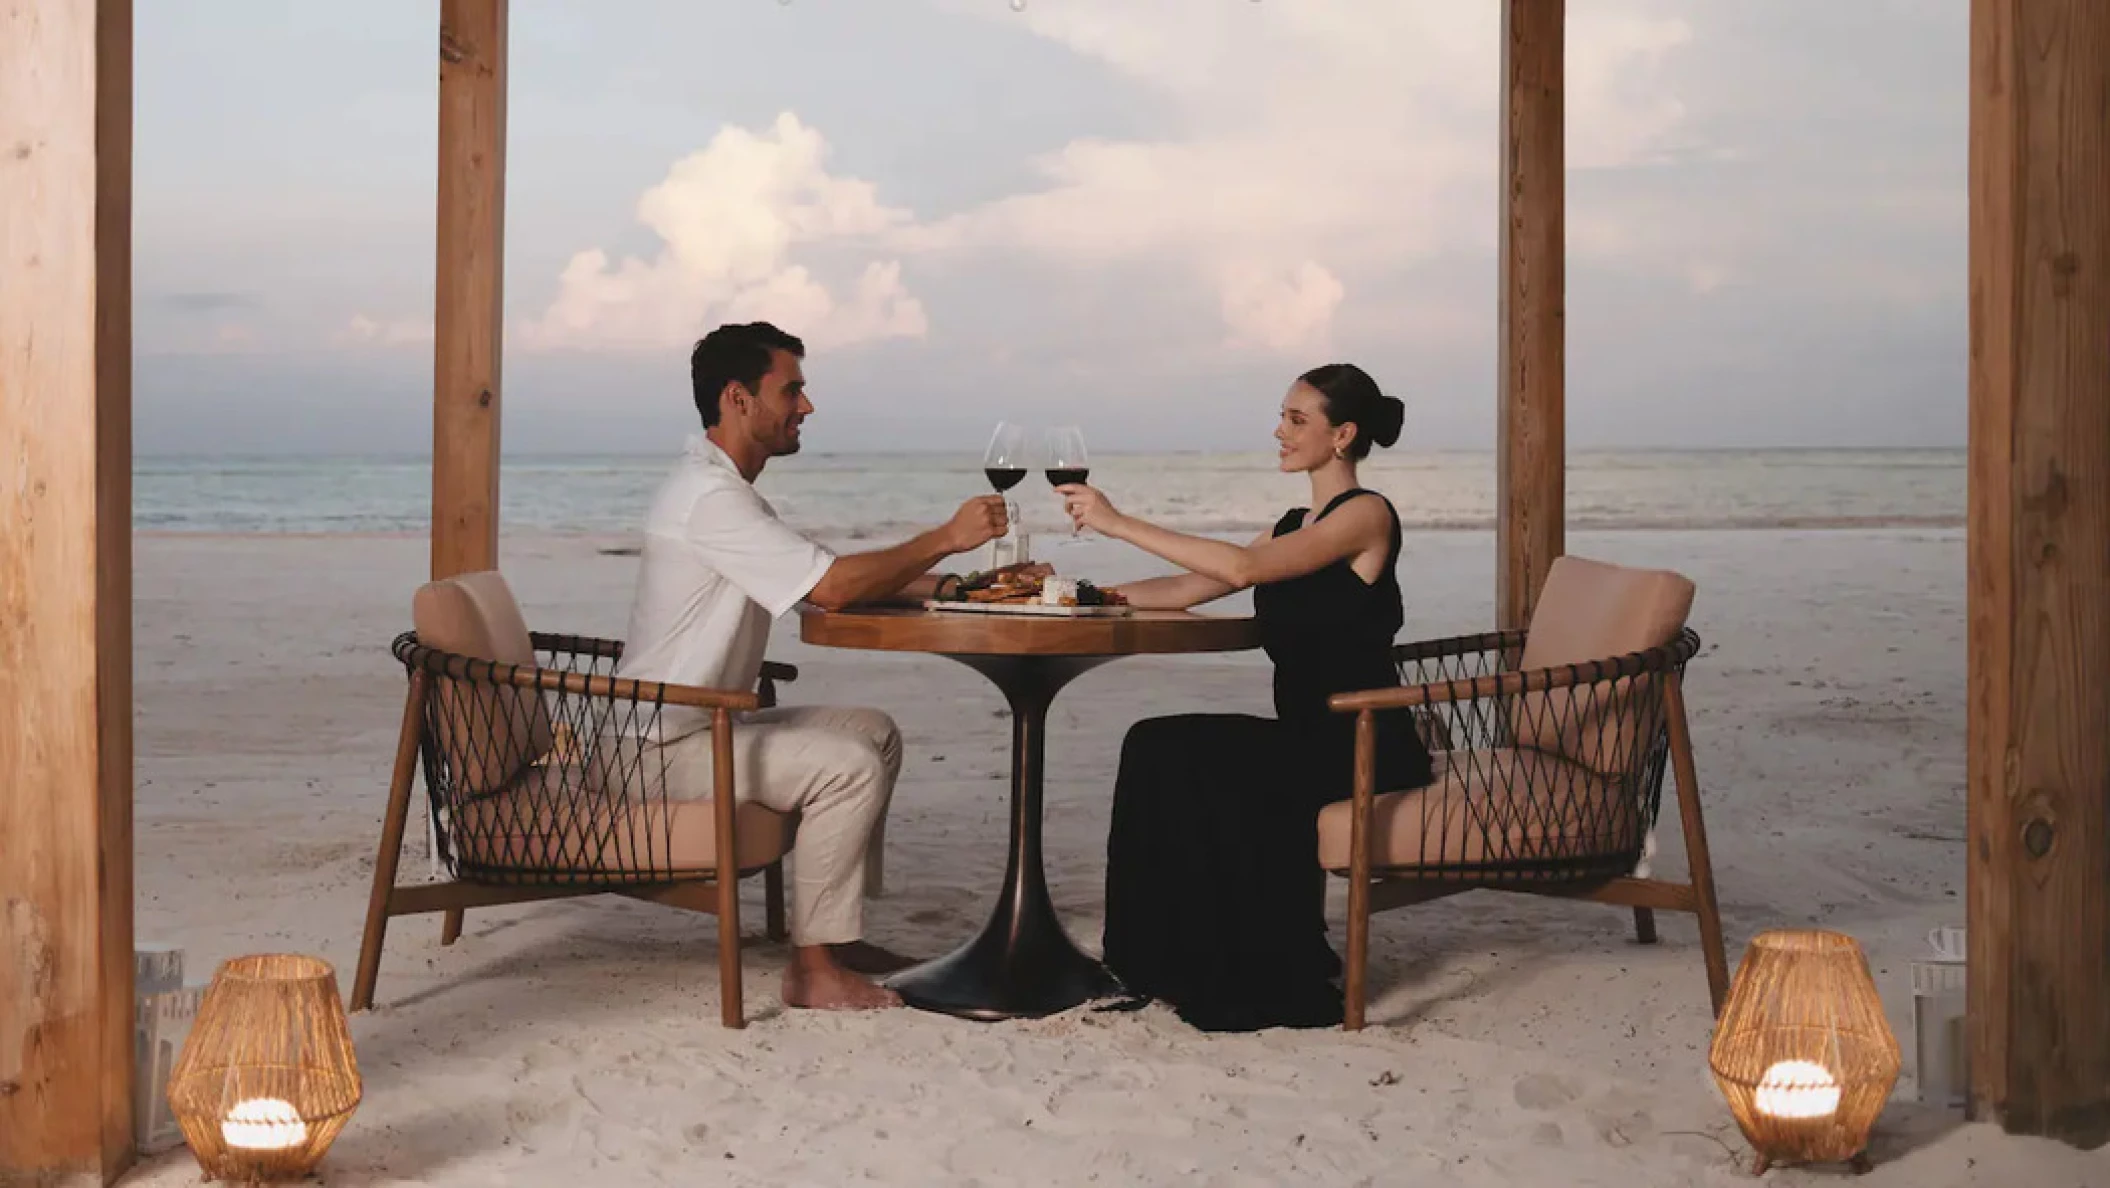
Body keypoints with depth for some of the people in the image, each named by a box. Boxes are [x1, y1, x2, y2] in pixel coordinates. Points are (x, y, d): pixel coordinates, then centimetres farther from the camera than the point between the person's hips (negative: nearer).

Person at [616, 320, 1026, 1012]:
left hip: (705, 726, 11)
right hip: (664, 746, -11)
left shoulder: (725, 488, 16)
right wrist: (944, 538, -16)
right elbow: (830, 589, -25)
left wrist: (940, 583, 1)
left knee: (875, 732, 10)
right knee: (849, 766, -22)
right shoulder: (709, 497, -20)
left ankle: (839, 931, 11)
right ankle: (812, 968, -16)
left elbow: (827, 580, 14)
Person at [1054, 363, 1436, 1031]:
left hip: (1364, 747, -8)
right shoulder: (1297, 525, 18)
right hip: (1306, 738, 8)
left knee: (1211, 770, -27)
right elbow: (1187, 590, 14)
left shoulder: (1366, 514, -10)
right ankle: (1176, 964, -8)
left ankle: (1278, 984, -15)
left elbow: (1243, 567, -23)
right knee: (1156, 747, -12)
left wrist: (1120, 523, -22)